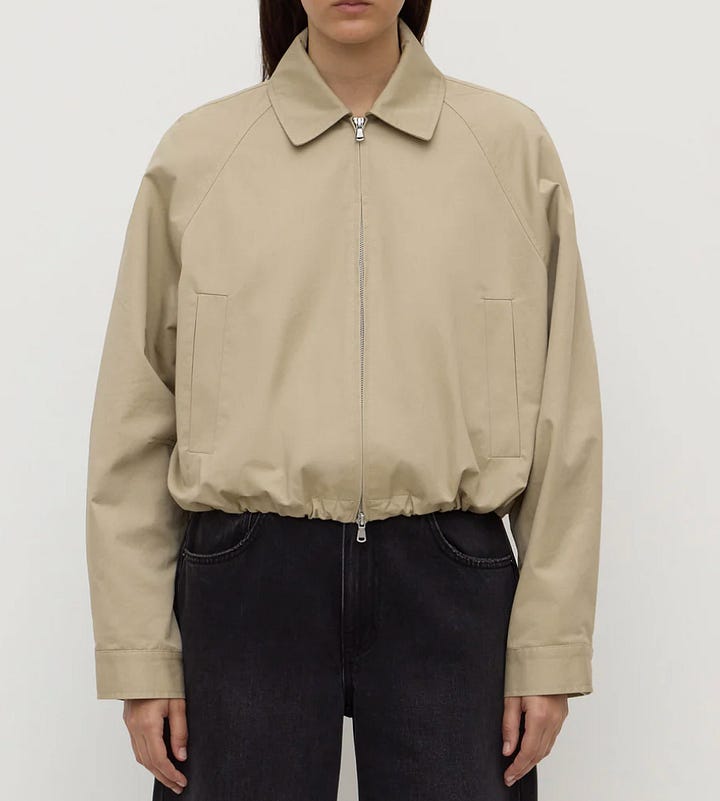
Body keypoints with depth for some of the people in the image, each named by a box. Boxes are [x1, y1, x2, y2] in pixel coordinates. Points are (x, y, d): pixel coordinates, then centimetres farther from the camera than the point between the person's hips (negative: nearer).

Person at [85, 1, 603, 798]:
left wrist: (550, 646, 0)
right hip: (248, 582, 0)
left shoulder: (513, 145, 2)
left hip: (447, 580, 0)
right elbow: (133, 419, 4)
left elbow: (563, 414, 3)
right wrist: (140, 657, 1)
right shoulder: (196, 153, 3)